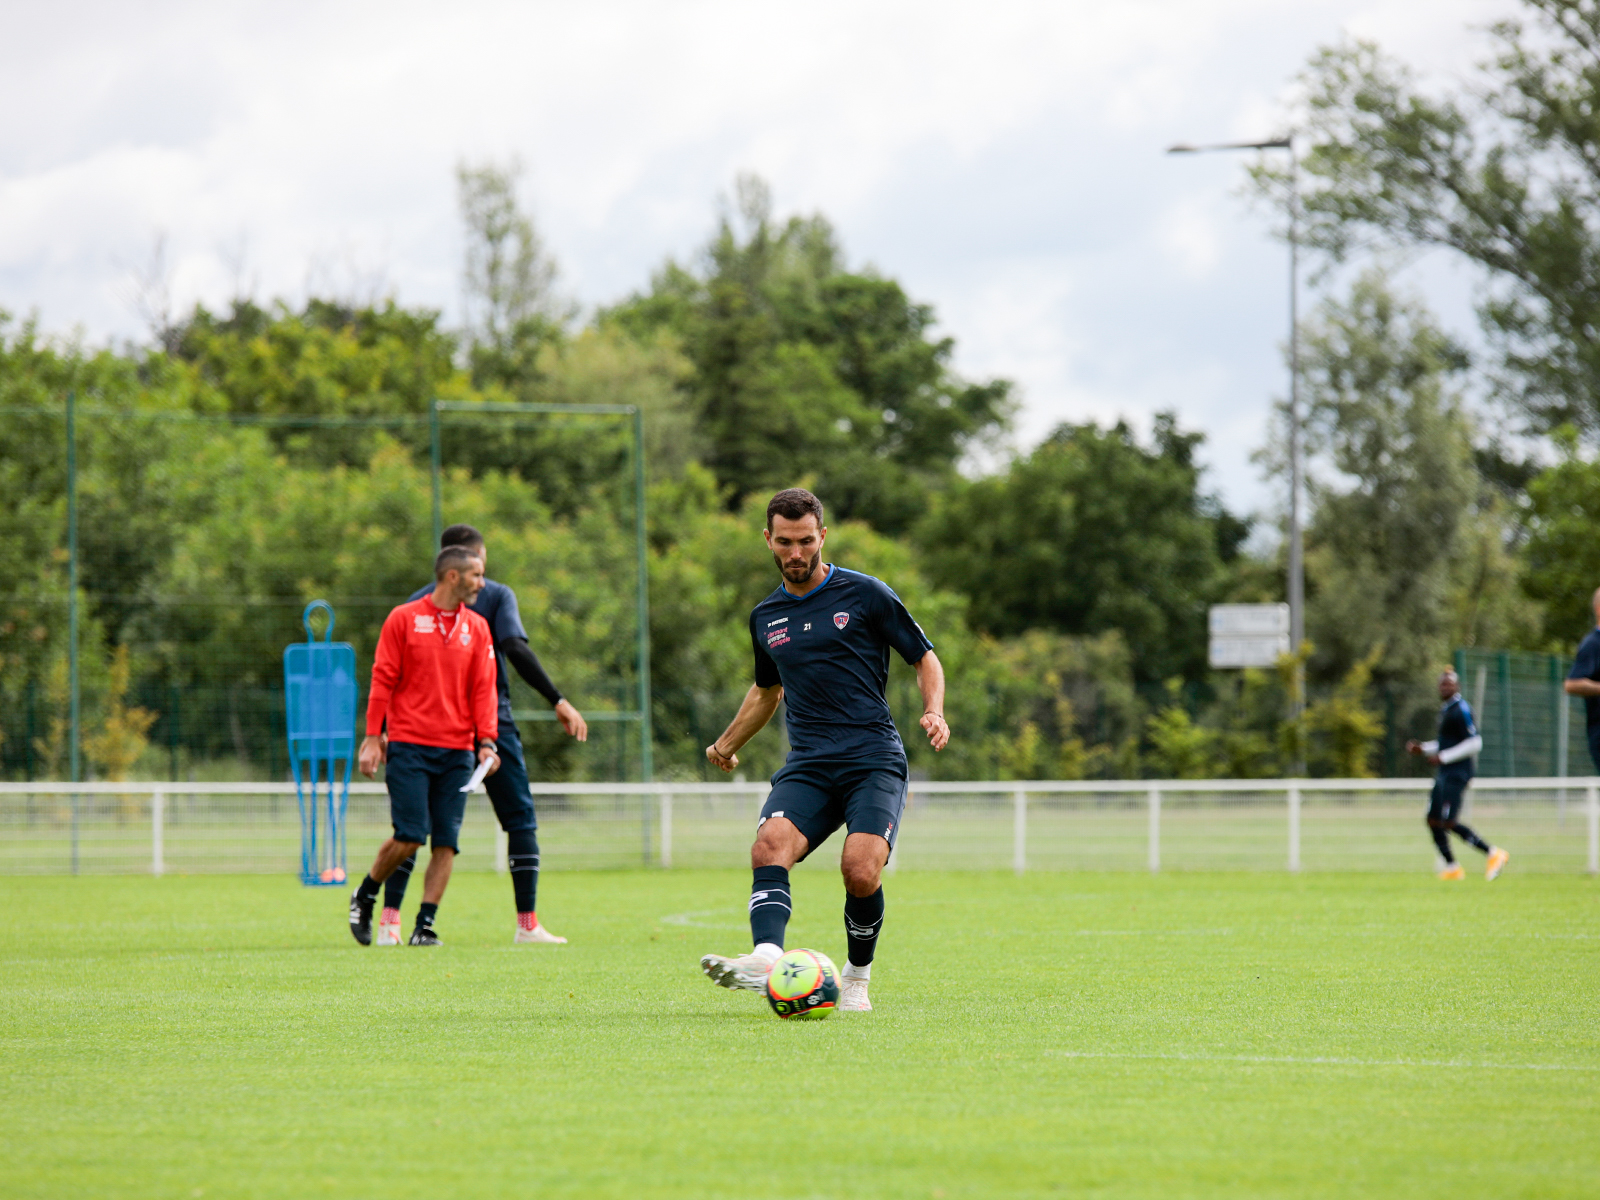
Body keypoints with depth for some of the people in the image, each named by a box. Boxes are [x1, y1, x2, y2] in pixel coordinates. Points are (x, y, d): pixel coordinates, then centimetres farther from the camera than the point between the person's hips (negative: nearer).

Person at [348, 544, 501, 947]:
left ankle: (425, 926, 1)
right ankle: (365, 896, 14)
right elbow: (383, 679, 1)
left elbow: (483, 687, 9)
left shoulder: (477, 628, 12)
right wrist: (372, 737, -4)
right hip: (409, 746, -4)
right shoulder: (404, 619, 1)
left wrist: (486, 741, -3)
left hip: (456, 751, 4)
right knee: (410, 837, -11)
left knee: (446, 842, -4)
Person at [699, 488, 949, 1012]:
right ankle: (766, 958, -46)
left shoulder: (865, 595, 2)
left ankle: (857, 978, 0)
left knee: (860, 871, -24)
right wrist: (728, 744, 40)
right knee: (769, 847, -26)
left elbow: (925, 658, 8)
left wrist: (934, 711, -9)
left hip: (874, 761, -4)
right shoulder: (765, 618, 16)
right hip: (807, 766, 4)